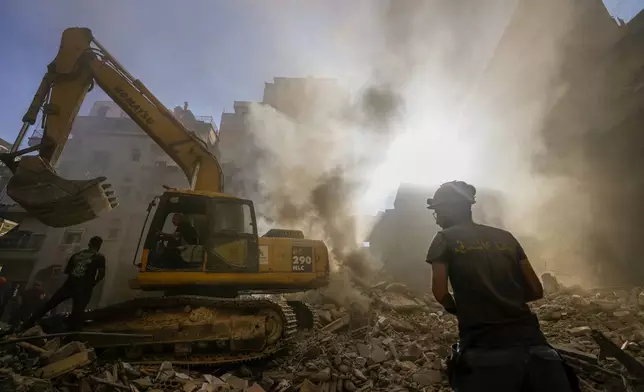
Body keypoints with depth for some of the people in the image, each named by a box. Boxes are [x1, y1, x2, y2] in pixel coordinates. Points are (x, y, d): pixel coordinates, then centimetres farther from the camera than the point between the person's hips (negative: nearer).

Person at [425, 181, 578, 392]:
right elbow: (536, 291, 16)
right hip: (533, 345, 5)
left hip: (485, 352, -4)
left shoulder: (445, 238, 4)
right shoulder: (506, 237, 17)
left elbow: (440, 293, -5)